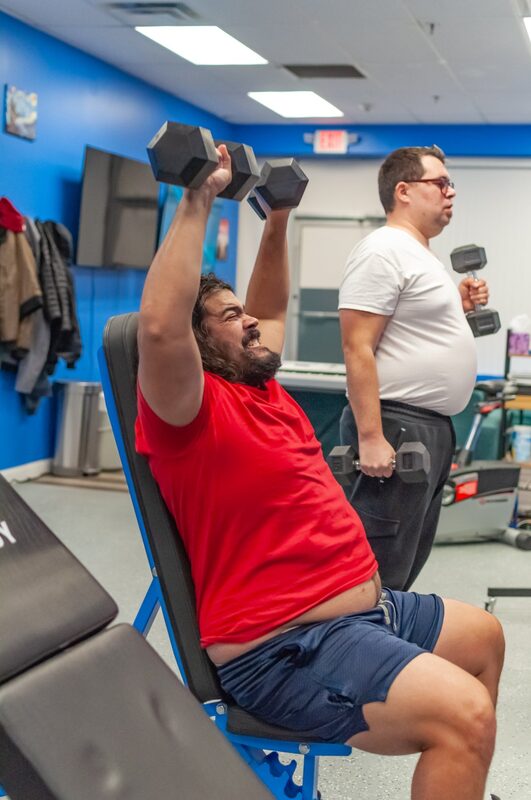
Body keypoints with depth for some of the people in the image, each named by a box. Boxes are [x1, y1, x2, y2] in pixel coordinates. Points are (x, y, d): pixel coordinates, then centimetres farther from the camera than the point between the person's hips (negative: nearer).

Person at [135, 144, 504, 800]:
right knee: (466, 714, -27)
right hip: (283, 648, -11)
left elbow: (271, 309, 32)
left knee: (483, 636, 26)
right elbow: (159, 327, -33)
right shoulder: (193, 409, -13)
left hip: (363, 604, 11)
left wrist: (277, 221, 24)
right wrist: (197, 203, -26)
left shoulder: (259, 389, 13)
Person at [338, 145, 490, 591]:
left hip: (432, 428, 11)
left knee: (407, 566, 17)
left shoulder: (420, 255, 18)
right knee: (380, 571, -7)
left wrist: (459, 306, 12)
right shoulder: (384, 251, -13)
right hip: (396, 429, -10)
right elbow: (358, 350, -20)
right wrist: (370, 437, -25)